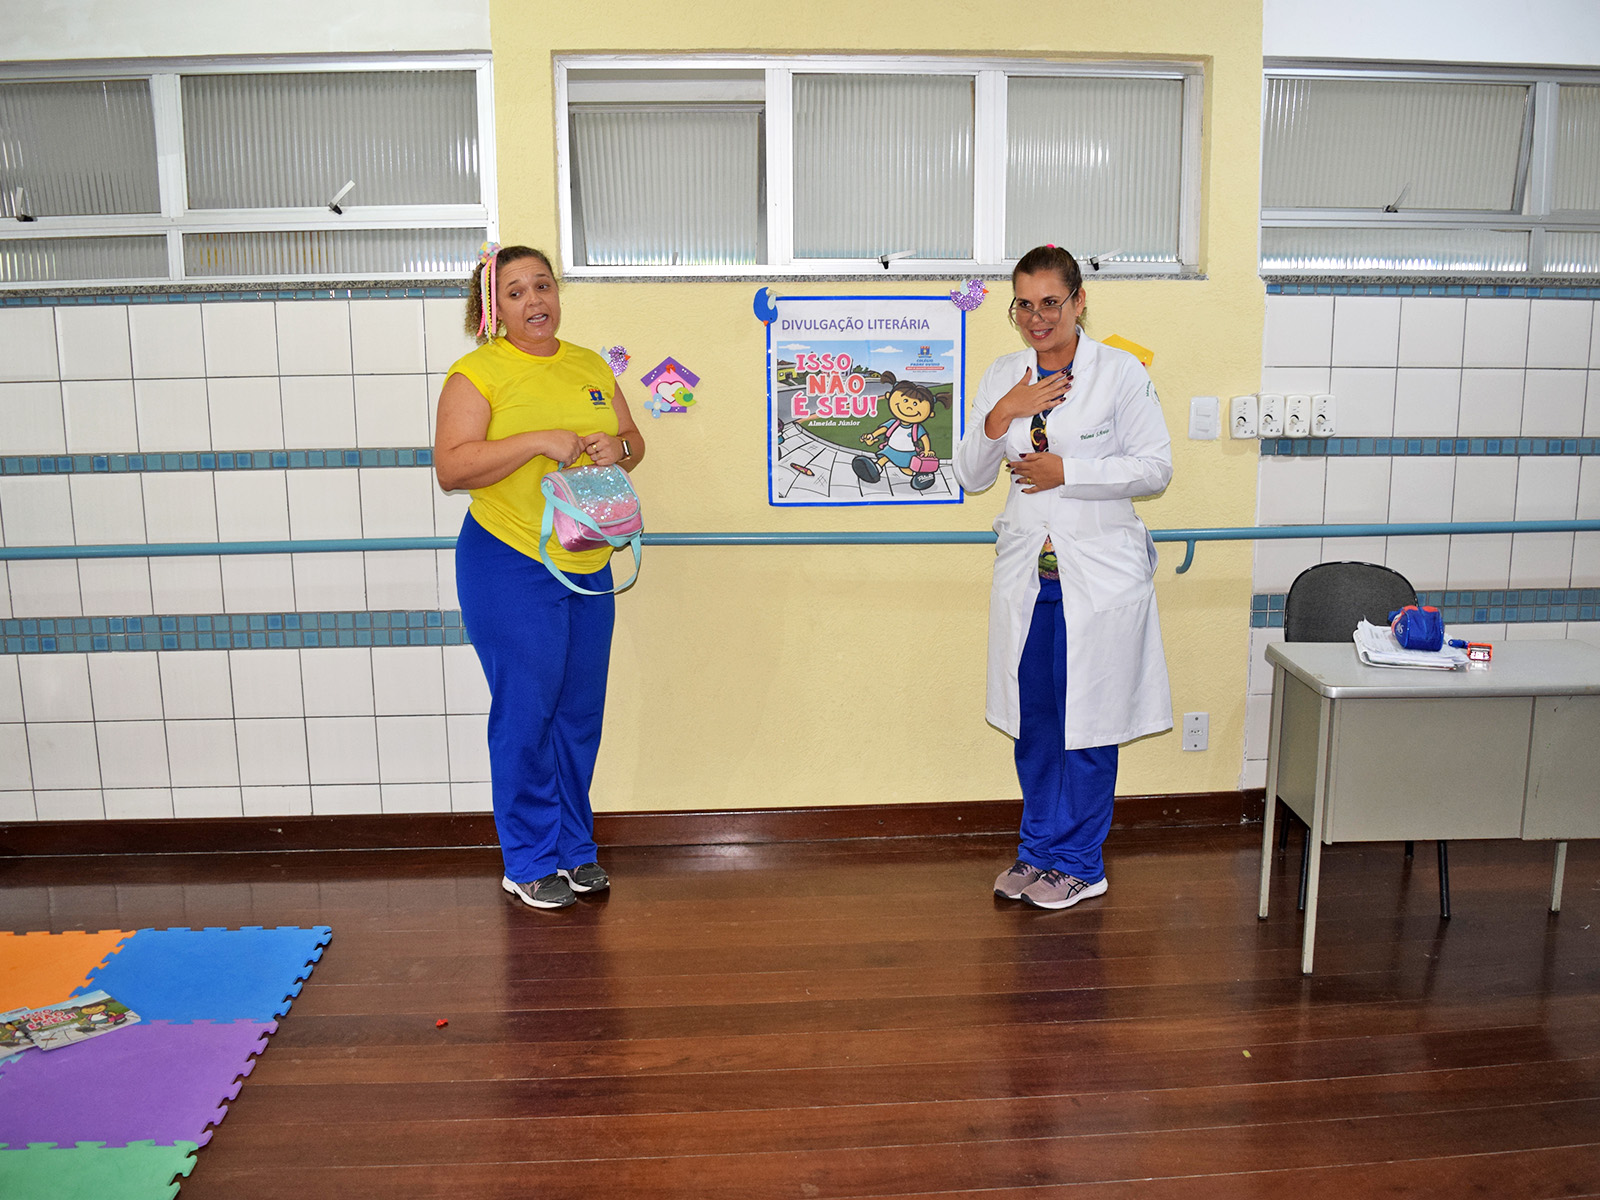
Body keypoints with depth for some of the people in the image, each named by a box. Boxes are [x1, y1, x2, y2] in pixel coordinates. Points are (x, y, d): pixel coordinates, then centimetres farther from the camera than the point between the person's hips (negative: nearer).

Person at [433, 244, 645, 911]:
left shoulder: (590, 367, 12)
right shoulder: (477, 372, -6)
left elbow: (635, 444, 18)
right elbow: (449, 468, -15)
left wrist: (618, 446, -5)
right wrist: (536, 441, -23)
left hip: (589, 567, 6)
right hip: (510, 565, -6)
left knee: (581, 713, 12)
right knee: (526, 715, 0)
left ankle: (574, 848, 26)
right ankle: (529, 864, 14)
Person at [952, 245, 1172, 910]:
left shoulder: (1121, 372, -5)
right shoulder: (1002, 377, 8)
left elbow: (1155, 467, -6)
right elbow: (970, 476, 7)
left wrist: (1066, 472, -15)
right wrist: (999, 418, -11)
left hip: (1099, 574, -4)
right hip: (1026, 574, 4)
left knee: (1088, 720, 5)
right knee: (1033, 720, 12)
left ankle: (1079, 863, 20)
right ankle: (1038, 849, 29)